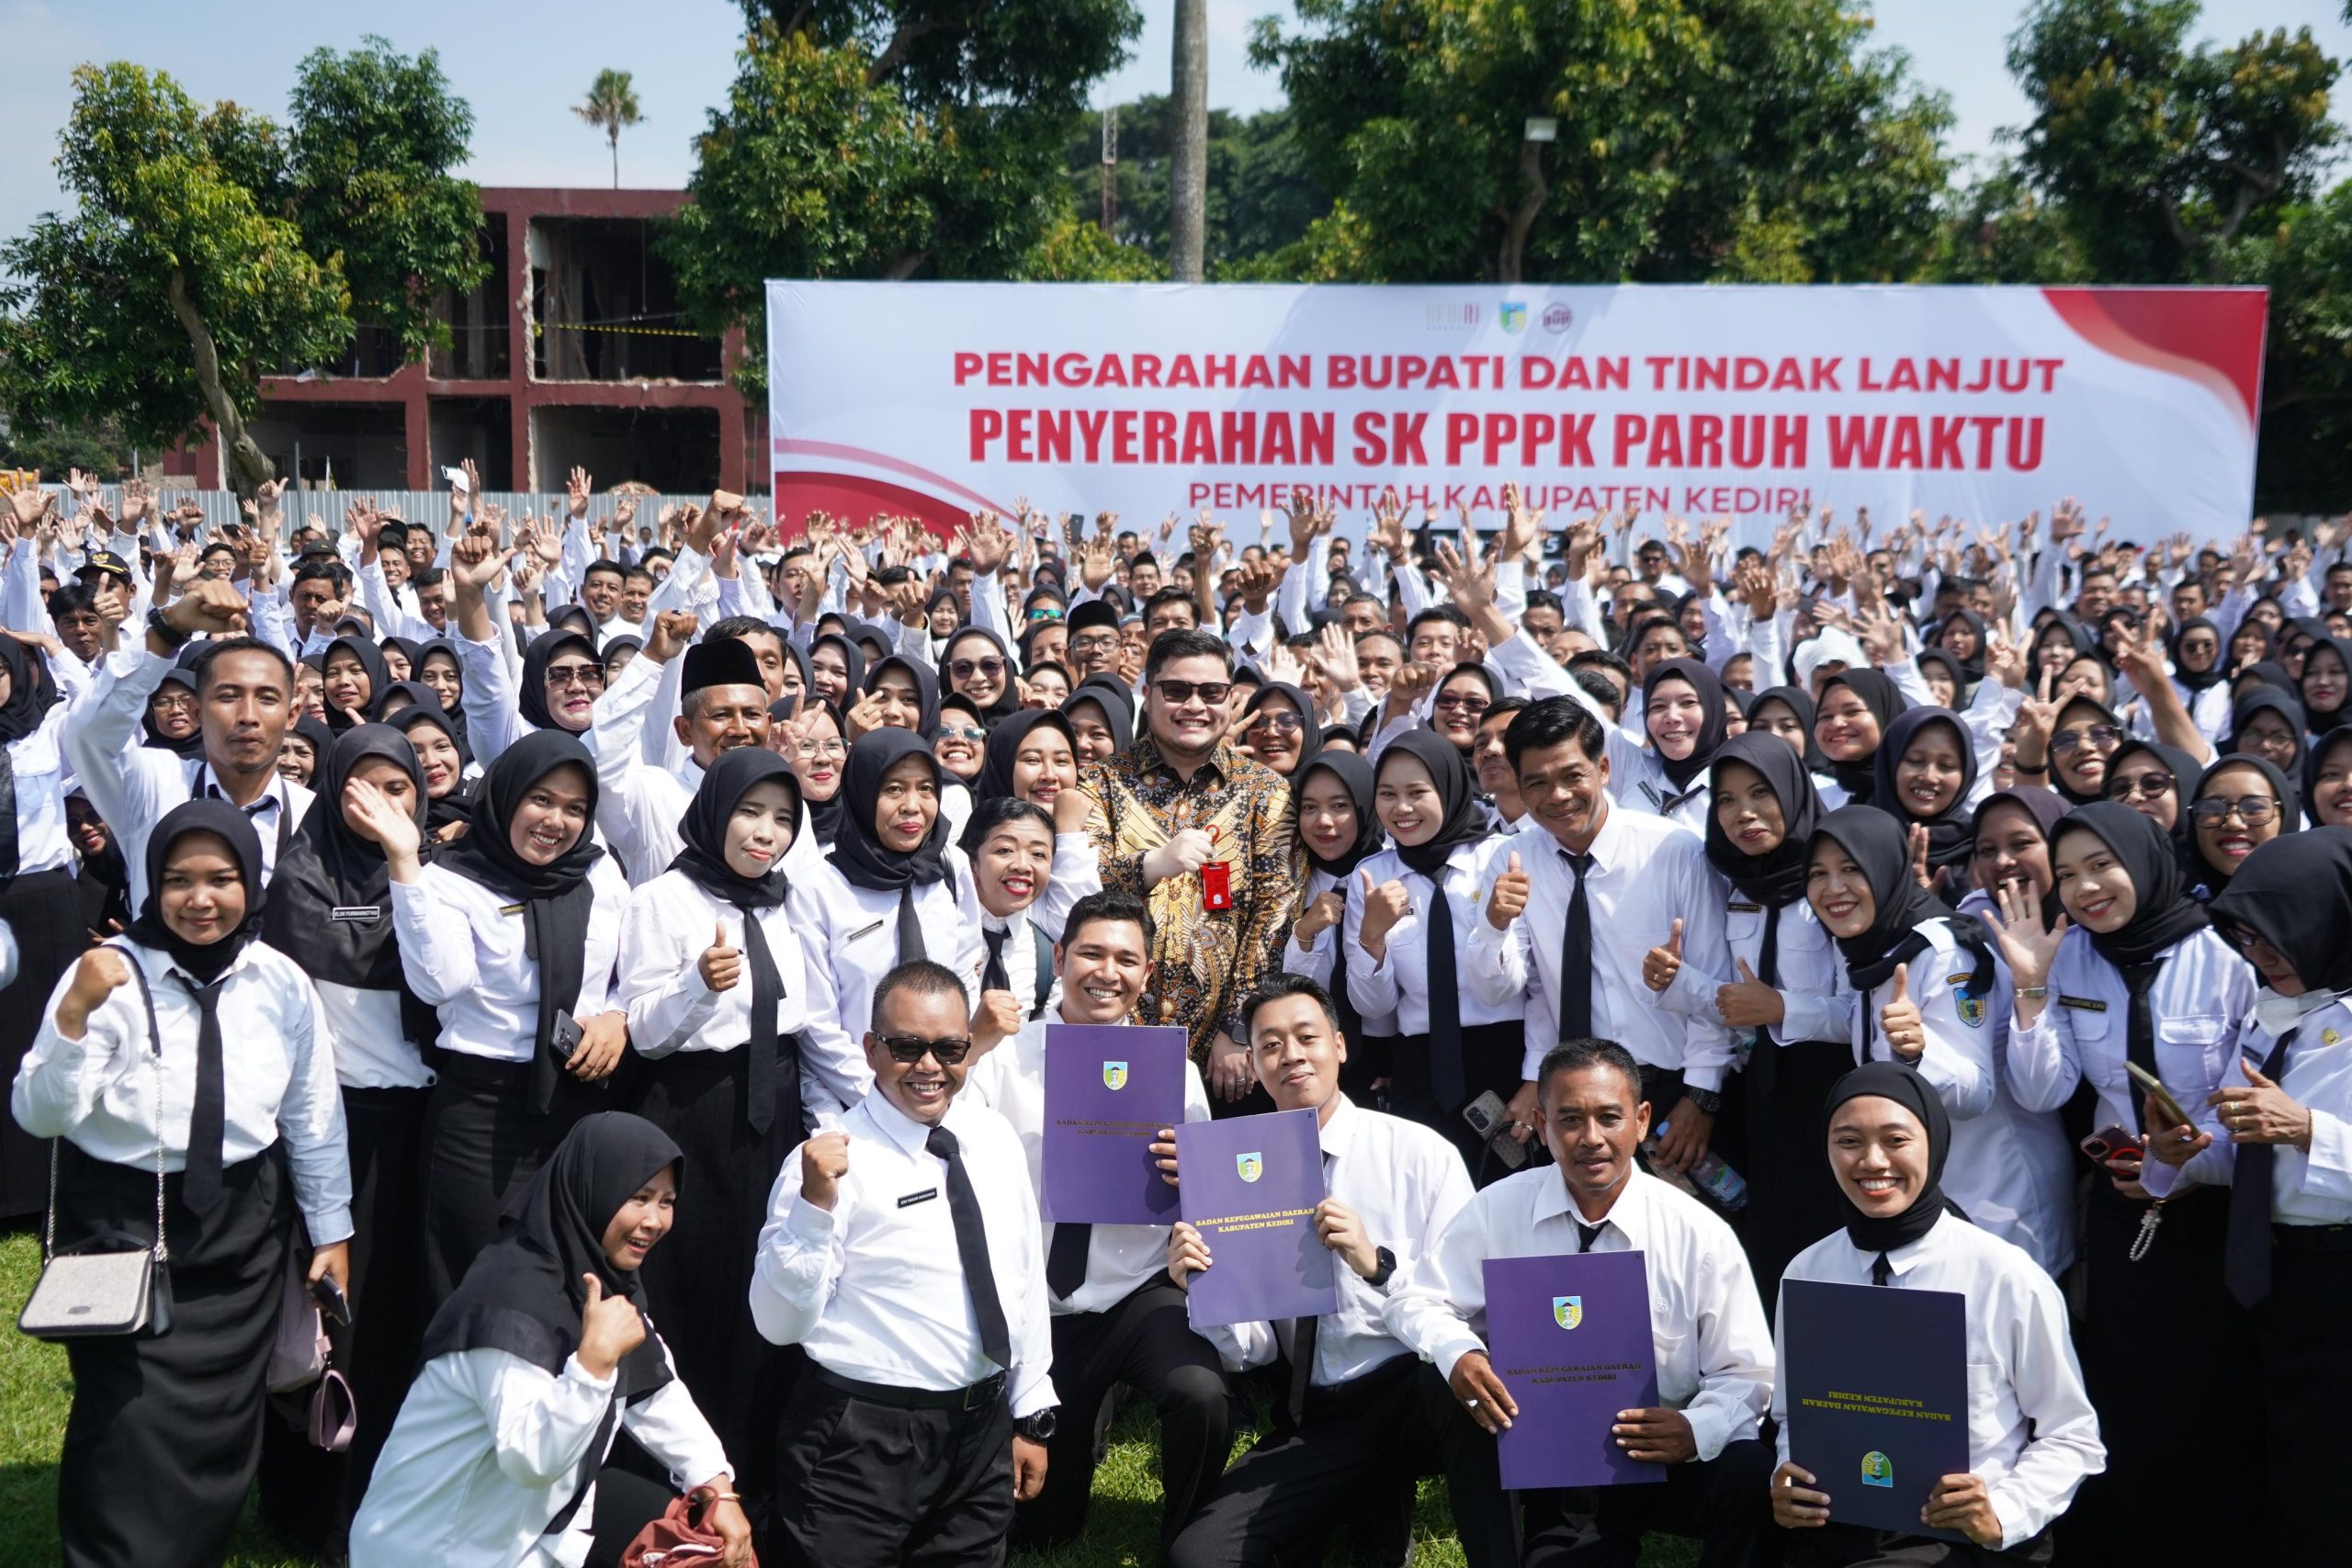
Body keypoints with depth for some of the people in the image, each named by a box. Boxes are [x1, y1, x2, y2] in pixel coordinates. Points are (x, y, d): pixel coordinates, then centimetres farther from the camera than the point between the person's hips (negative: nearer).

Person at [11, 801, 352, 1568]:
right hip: (119, 1222, -3)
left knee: (222, 1417, 12)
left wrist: (331, 1230, 10)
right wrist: (75, 1015, -33)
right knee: (128, 1421, -6)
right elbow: (39, 1116, -17)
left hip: (242, 1225, 3)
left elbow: (313, 1116, 5)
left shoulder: (282, 983, -5)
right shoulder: (111, 973, -14)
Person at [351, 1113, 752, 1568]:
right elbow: (532, 1459, -32)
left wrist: (718, 1489, 0)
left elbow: (656, 1395, 8)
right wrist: (595, 1357, -39)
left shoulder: (605, 1274, 0)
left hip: (540, 1508, 9)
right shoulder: (515, 1298, -25)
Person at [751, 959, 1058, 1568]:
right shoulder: (835, 1159, -13)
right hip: (863, 1442, -5)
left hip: (985, 1430, 5)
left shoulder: (997, 1139, 3)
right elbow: (780, 1323, -15)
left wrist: (1032, 1415, 12)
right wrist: (815, 1204, -28)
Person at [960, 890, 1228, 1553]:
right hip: (1030, 1307, 0)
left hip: (1142, 1296, 0)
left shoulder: (1174, 1072, 1)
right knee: (1039, 1529, 7)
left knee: (1203, 1397, -30)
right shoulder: (999, 1061, -4)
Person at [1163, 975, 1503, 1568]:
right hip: (1312, 1418, 3)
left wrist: (1377, 1263, -25)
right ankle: (1371, 1507, 5)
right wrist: (1202, 1289, -16)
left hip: (1419, 1392, -3)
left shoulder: (1419, 1151, -2)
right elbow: (1252, 1351, 4)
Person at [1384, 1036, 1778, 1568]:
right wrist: (1457, 1354, -19)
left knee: (1750, 1473, -31)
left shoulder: (1699, 1234, -6)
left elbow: (1746, 1374, -2)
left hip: (1663, 1455, -1)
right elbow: (1414, 1300, 4)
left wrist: (1695, 1430, -24)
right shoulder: (1498, 1210, -2)